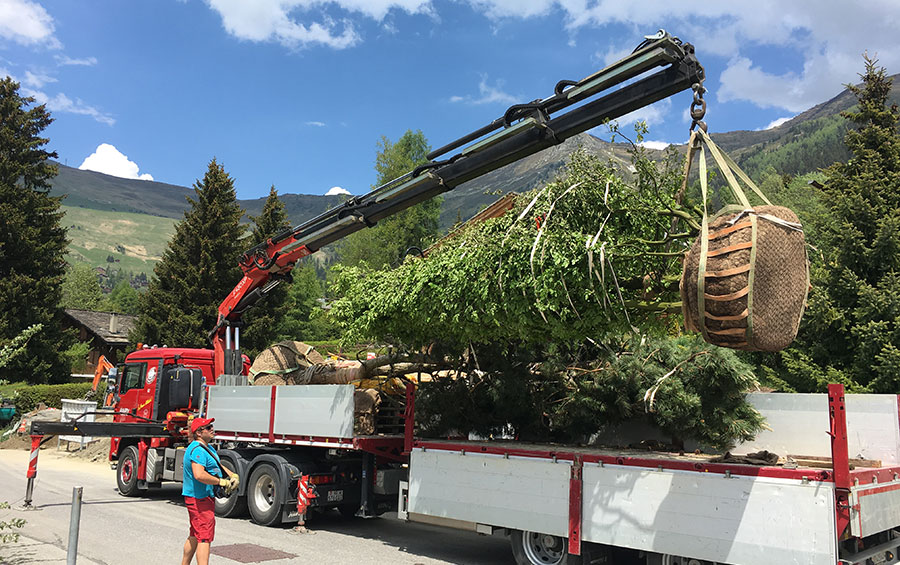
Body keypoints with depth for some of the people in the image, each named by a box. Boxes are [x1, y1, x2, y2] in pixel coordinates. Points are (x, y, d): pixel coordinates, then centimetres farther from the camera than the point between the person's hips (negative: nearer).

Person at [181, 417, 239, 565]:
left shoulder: (209, 449, 15)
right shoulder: (197, 449, -20)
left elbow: (218, 467, 24)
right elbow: (199, 475, -32)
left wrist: (233, 475, 5)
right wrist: (222, 482, -23)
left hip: (204, 498, 11)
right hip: (199, 499, -11)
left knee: (194, 536, 20)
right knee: (204, 538, -11)